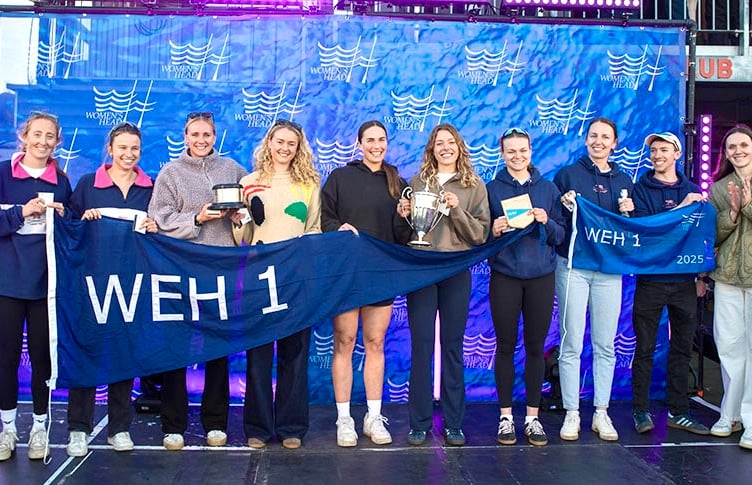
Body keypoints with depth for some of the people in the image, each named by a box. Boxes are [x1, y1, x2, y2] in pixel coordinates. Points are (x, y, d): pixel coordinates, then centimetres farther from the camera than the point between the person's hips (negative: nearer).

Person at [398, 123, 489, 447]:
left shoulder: (475, 186, 6)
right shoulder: (417, 182, 10)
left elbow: (481, 235, -1)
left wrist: (457, 210, -13)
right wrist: (403, 215, -6)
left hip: (456, 272, -1)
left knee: (453, 346, 5)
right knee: (421, 344, 1)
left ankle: (453, 423, 14)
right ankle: (419, 423, 10)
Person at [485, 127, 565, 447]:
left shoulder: (548, 189, 9)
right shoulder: (492, 189, 4)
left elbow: (561, 235, 7)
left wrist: (547, 222, -12)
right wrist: (494, 231, -16)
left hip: (541, 277, 1)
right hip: (504, 277, -1)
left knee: (536, 347, 5)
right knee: (505, 346, 3)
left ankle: (532, 416, 16)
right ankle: (506, 416, 14)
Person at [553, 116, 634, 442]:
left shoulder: (623, 181, 14)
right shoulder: (567, 174, 3)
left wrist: (627, 213, -3)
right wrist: (565, 207, -16)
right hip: (573, 266, -3)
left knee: (605, 345, 5)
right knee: (571, 344, -1)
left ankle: (601, 413, 15)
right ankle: (571, 413, 8)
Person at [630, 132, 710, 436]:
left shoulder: (693, 190, 10)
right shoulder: (641, 189, 2)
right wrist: (680, 208, -17)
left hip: (685, 281, 3)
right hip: (650, 280, -3)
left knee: (682, 349, 9)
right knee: (644, 349, 1)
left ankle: (678, 412, 19)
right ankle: (641, 411, 11)